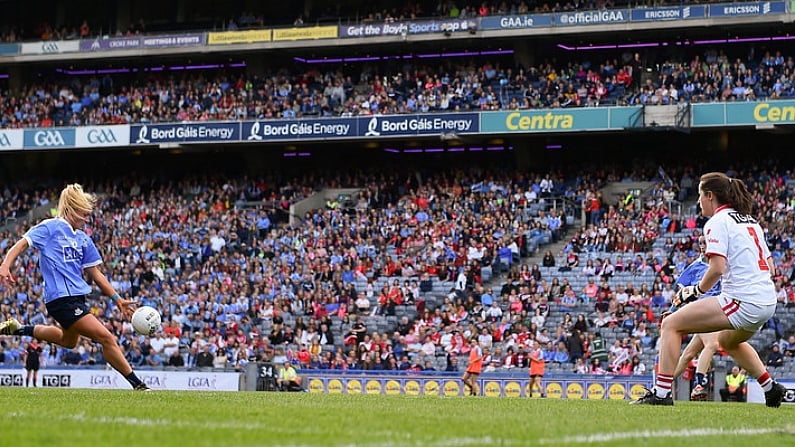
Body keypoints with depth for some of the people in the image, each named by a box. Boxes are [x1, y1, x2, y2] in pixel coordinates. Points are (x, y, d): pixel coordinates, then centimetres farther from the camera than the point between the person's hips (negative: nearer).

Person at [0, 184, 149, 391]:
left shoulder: (83, 238, 14)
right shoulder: (50, 227, -5)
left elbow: (95, 273, 18)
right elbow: (21, 244, -10)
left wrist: (117, 299, 13)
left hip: (77, 296, 9)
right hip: (62, 298, -9)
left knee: (69, 340, 33)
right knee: (106, 338, -16)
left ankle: (20, 329, 43)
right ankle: (137, 384, -10)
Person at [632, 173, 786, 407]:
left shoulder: (717, 221, -6)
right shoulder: (750, 220, 19)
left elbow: (717, 268, -16)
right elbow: (770, 266, 19)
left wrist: (697, 290, -2)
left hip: (742, 301, -9)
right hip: (768, 301, 9)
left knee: (671, 324, -3)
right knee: (728, 341, 38)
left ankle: (661, 393, -11)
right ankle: (771, 389, 34)